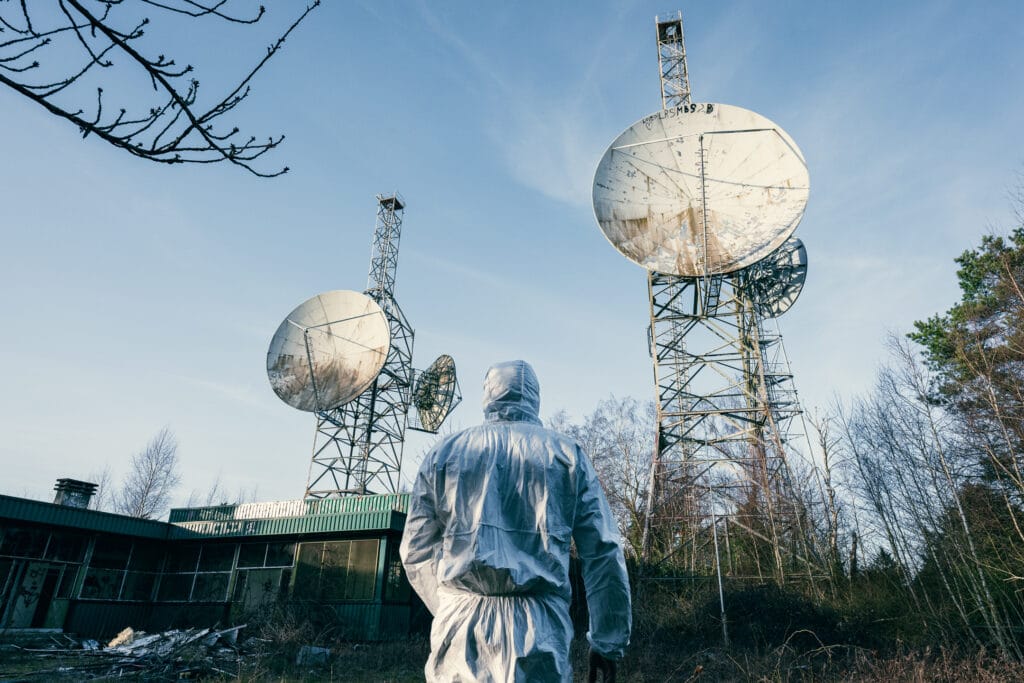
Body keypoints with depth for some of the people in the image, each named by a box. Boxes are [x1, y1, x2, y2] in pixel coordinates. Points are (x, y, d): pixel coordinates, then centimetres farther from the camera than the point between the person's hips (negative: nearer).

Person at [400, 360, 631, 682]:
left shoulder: (444, 453, 7)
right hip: (538, 628, -1)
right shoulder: (567, 453, 5)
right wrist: (608, 641, 9)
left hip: (461, 624, 1)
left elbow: (416, 552, 11)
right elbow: (603, 552, 2)